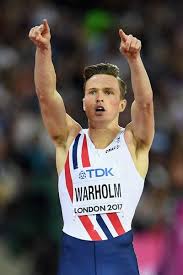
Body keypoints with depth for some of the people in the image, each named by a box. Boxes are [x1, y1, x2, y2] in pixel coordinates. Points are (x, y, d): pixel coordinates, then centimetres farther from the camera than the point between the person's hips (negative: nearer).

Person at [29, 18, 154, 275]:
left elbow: (145, 102, -15)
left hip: (119, 254, -1)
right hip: (75, 252, 1)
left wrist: (134, 59, -32)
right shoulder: (69, 140, 7)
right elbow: (46, 95, -7)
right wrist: (43, 50, -23)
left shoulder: (132, 142, 3)